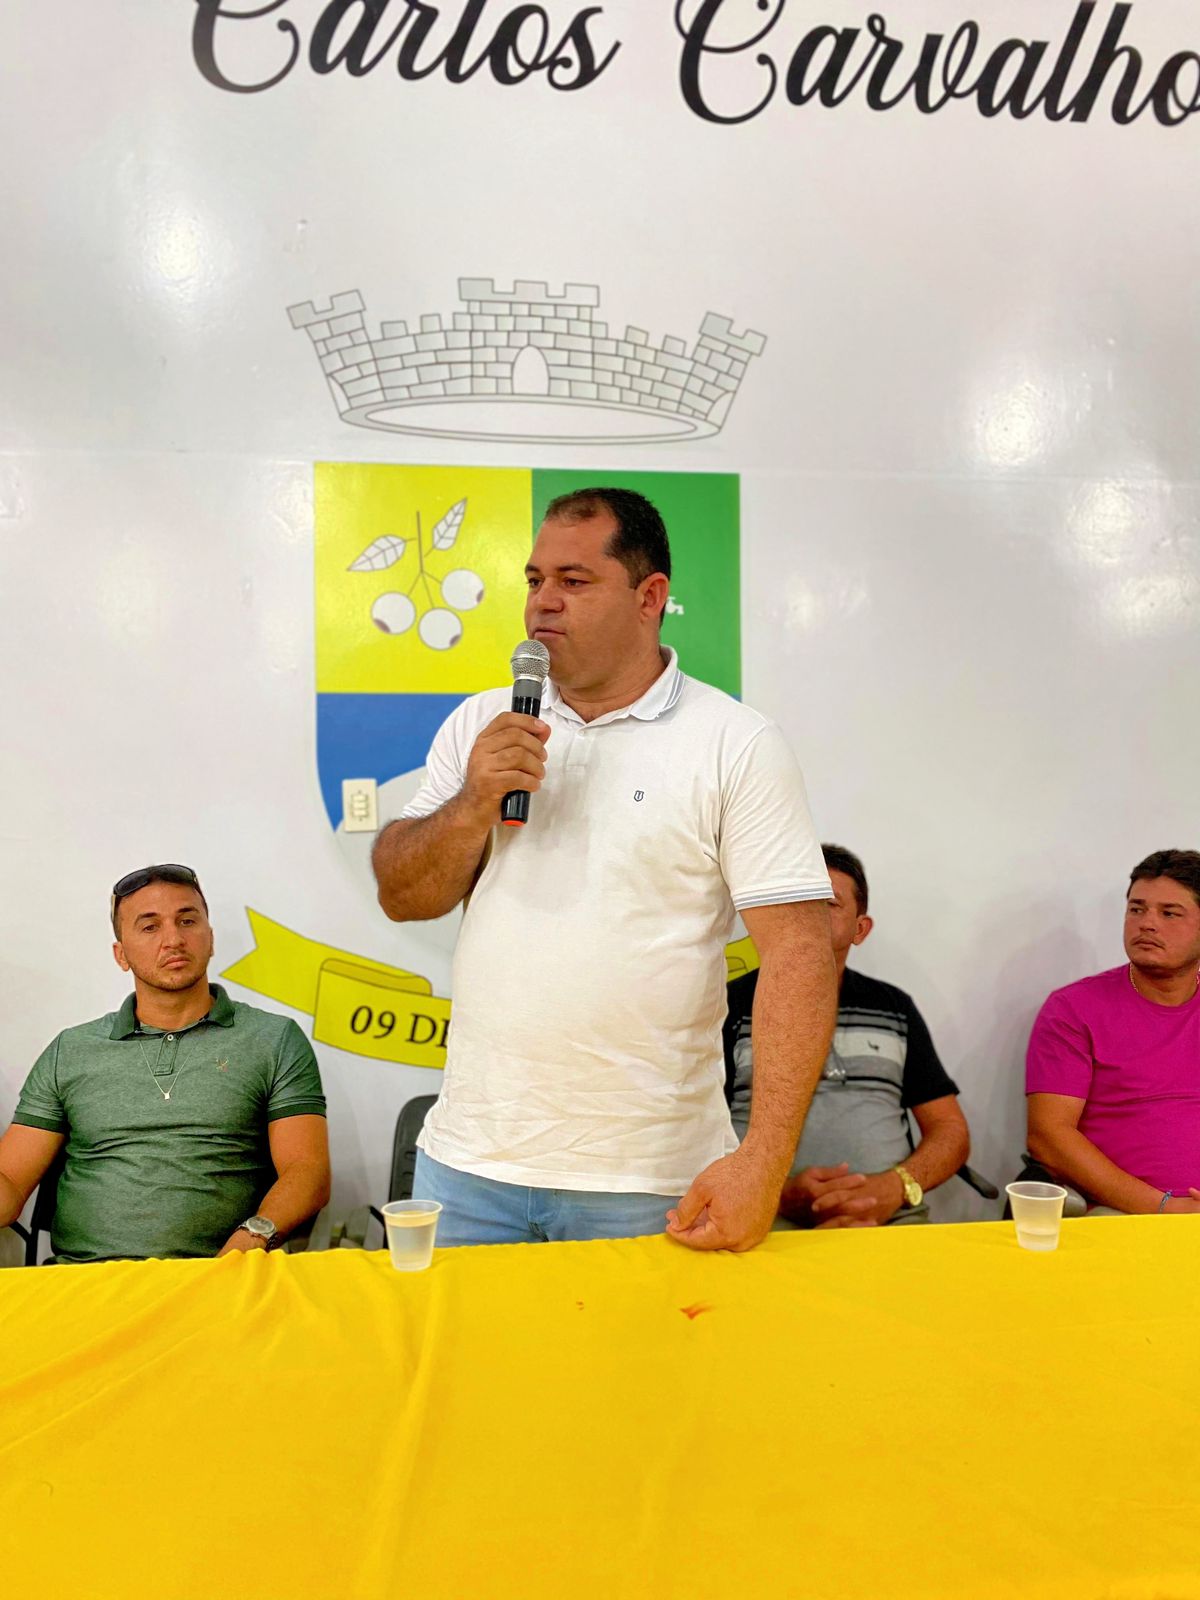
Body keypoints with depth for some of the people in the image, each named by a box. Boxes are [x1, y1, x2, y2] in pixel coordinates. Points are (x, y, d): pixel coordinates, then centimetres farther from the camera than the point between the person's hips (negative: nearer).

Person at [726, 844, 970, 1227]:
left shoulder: (894, 1008, 20)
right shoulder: (733, 1005, 9)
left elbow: (951, 1130, 16)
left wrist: (896, 1186, -4)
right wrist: (778, 1195, -16)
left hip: (892, 1221, 2)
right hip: (769, 1223, -2)